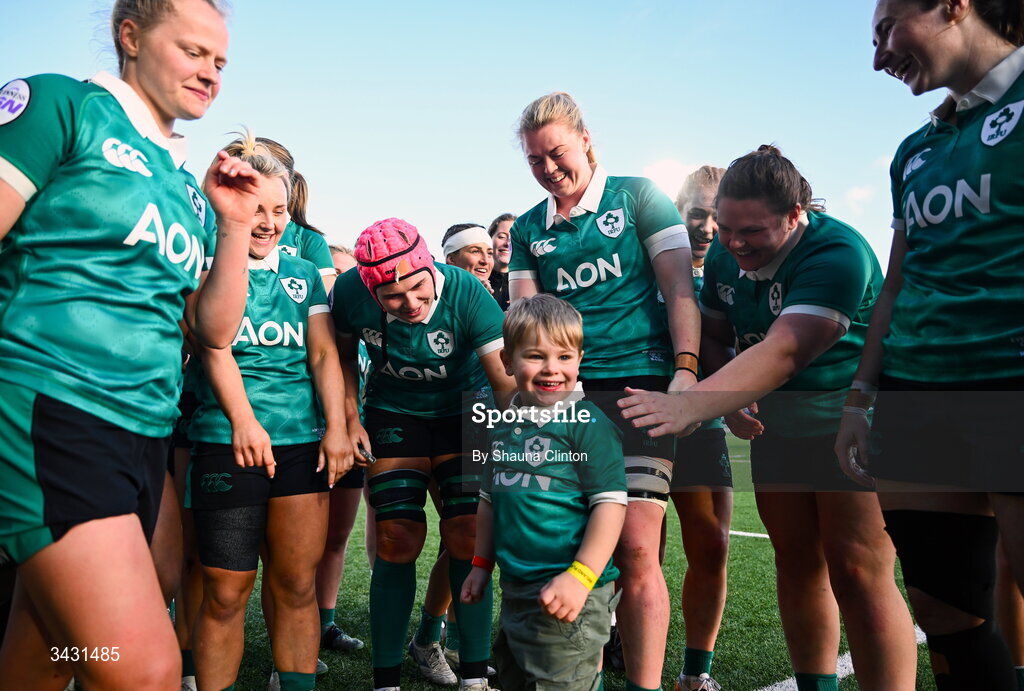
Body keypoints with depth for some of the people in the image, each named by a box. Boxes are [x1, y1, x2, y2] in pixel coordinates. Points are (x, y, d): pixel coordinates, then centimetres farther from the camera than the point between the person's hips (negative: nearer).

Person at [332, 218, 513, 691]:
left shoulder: (466, 292, -28)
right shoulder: (350, 291, -19)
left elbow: (505, 379, -32)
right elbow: (343, 354, 2)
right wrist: (351, 419, -6)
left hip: (465, 409, -1)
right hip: (393, 412, 2)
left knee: (467, 537, -9)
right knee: (397, 540, -5)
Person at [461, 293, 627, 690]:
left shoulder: (587, 422, -14)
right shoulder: (505, 424, 7)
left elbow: (610, 504, -17)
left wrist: (581, 576, -23)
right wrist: (482, 564, 16)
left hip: (568, 595, -7)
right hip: (514, 591, 8)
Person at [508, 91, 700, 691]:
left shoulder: (637, 196, 7)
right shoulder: (529, 229, 16)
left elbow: (680, 287, 1)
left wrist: (686, 370, -11)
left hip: (641, 381, -3)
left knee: (636, 548, -11)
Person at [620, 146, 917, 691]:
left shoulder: (837, 253, -26)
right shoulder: (723, 256, -4)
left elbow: (784, 351, -38)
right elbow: (714, 336, 7)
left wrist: (691, 406, -48)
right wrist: (731, 398, -14)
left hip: (850, 418, -6)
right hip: (774, 421, 6)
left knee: (858, 573, -8)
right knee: (796, 562, 10)